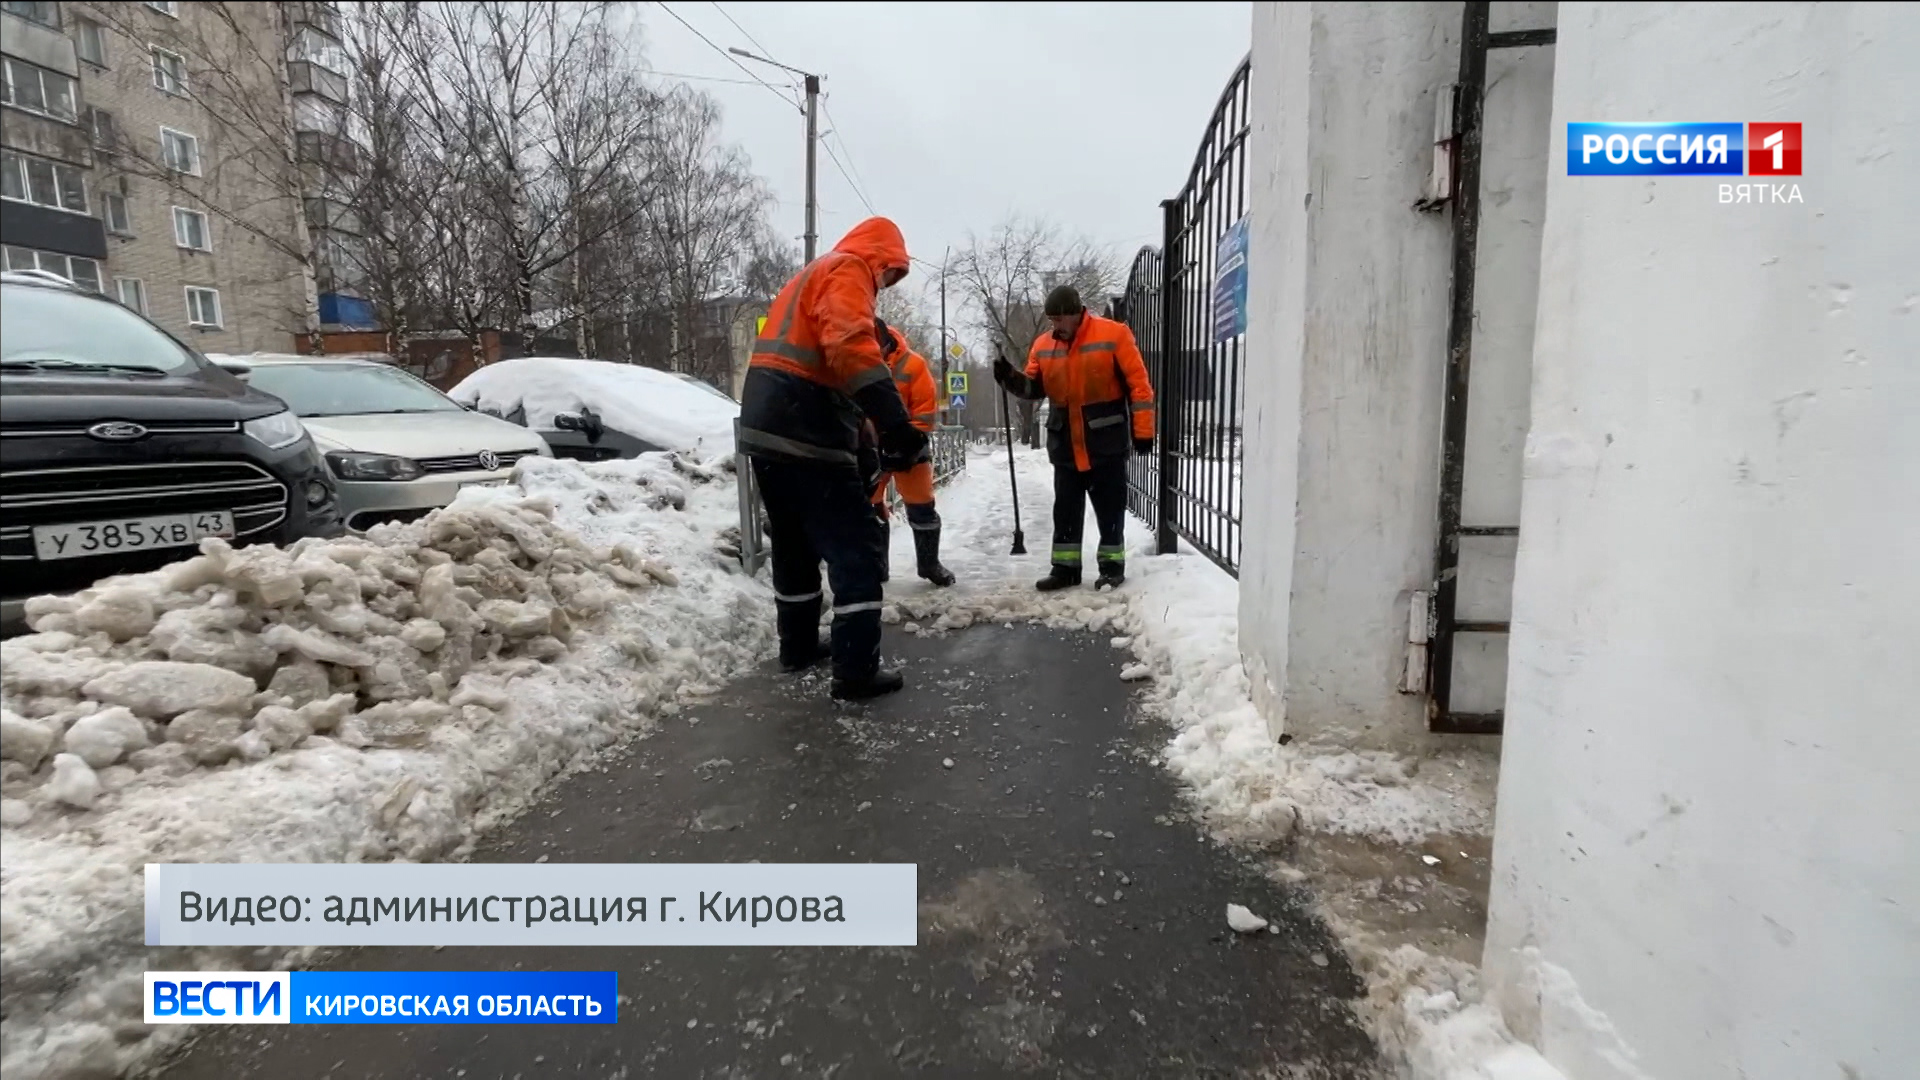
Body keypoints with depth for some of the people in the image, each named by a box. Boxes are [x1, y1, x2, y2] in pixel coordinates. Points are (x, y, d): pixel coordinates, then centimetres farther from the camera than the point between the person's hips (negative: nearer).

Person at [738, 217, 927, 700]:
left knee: (795, 544, 22)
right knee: (857, 552, -4)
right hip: (805, 436, -10)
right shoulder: (847, 270, -2)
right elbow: (849, 346, -23)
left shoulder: (811, 275, 28)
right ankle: (857, 670, -2)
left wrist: (865, 437, 24)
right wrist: (896, 422, -28)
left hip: (766, 429, 10)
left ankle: (799, 644, 34)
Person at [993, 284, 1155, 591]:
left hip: (1106, 444, -4)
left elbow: (1138, 383, -9)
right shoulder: (1043, 345, 4)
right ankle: (1065, 567, 20)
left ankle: (1112, 565, 18)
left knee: (1110, 509, 5)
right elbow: (1035, 387, 11)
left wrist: (1143, 431, -11)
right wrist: (1011, 379, -10)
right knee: (1065, 510, 10)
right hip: (1065, 447, 5)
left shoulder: (1113, 335, -10)